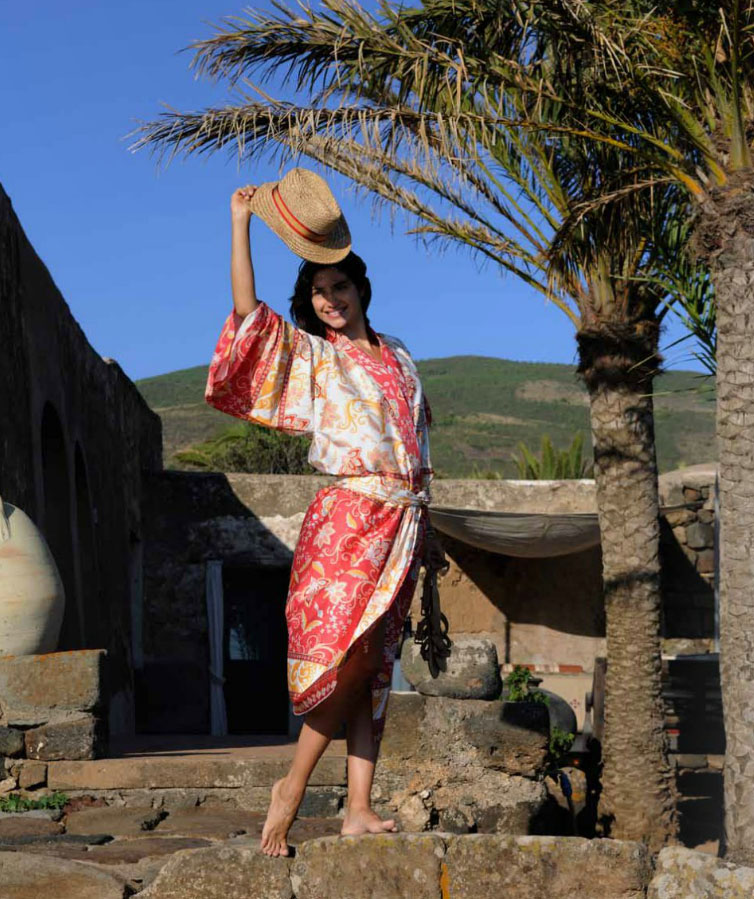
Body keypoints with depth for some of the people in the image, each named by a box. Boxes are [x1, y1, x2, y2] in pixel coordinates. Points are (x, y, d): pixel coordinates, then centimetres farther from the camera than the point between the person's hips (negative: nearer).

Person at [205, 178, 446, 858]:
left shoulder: (398, 359, 19)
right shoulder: (309, 356, 7)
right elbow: (247, 309, -8)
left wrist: (425, 528, 19)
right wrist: (241, 221, -9)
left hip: (401, 521, 4)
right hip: (349, 515, -4)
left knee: (373, 667, 1)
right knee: (347, 656, -15)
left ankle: (359, 810, -1)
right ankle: (292, 789, -1)